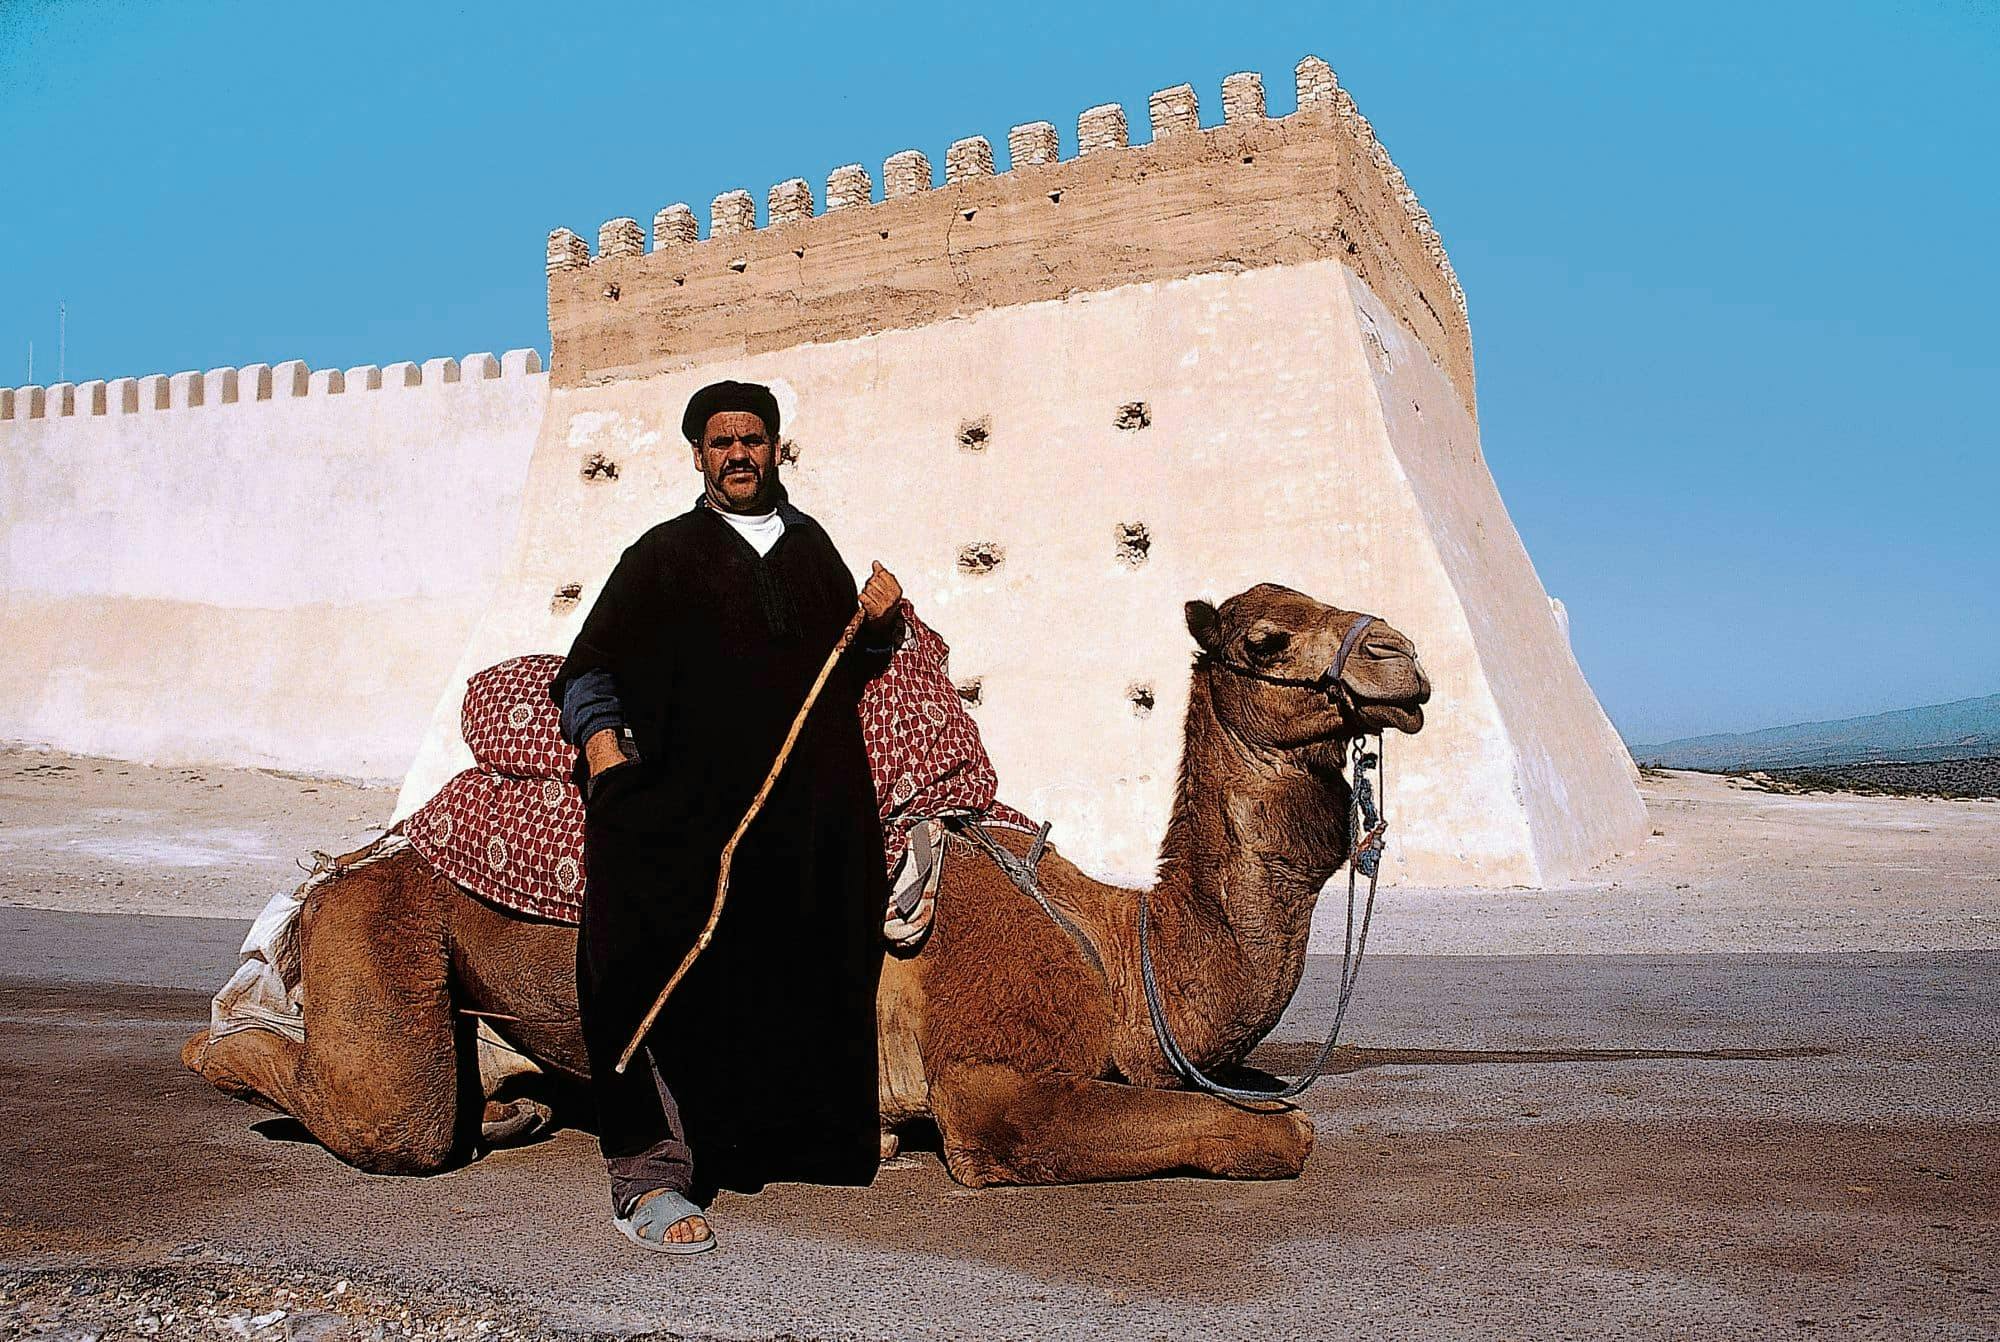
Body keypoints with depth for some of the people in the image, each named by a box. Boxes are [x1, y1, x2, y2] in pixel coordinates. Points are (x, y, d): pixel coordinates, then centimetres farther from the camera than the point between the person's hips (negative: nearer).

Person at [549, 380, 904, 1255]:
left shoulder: (812, 549, 18)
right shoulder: (665, 556, 5)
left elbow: (855, 666, 23)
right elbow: (591, 662, -1)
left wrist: (881, 621, 3)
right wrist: (600, 732, -18)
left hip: (814, 819, 4)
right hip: (695, 812, -4)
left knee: (806, 979, 13)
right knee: (684, 982, -12)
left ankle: (808, 1137, 32)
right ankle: (648, 1173, -5)